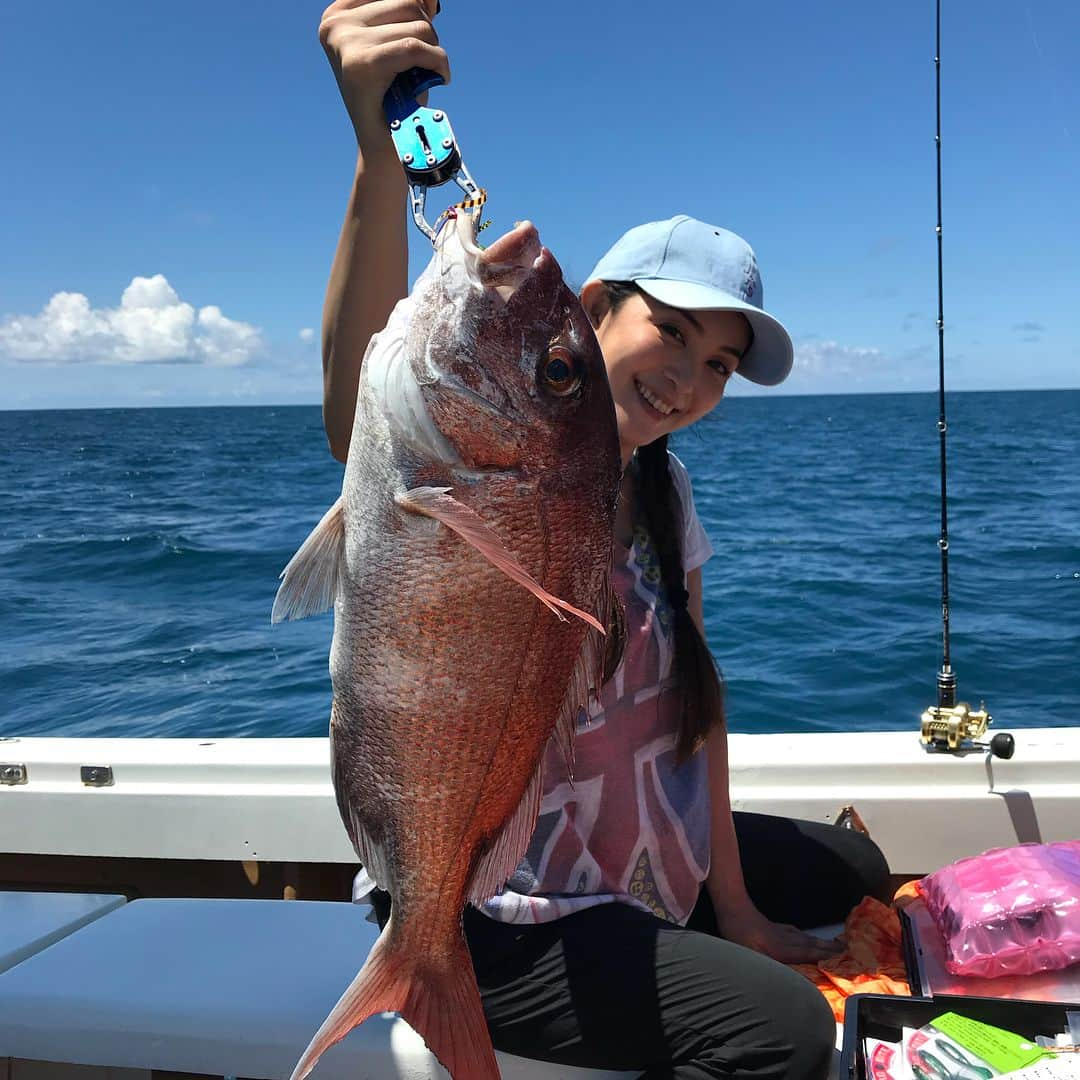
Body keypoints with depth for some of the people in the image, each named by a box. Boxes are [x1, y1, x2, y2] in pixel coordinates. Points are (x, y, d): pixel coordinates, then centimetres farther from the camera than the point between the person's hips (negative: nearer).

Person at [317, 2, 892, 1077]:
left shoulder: (657, 484, 0)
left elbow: (692, 691, 2)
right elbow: (361, 425, -47)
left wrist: (732, 902, 2)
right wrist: (382, 151, -60)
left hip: (635, 857, 8)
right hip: (482, 918, -7)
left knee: (852, 872, 18)